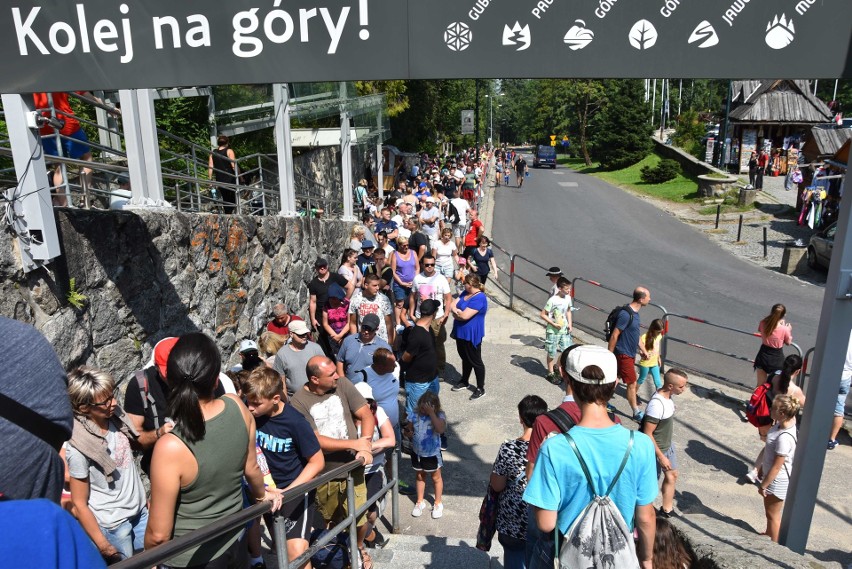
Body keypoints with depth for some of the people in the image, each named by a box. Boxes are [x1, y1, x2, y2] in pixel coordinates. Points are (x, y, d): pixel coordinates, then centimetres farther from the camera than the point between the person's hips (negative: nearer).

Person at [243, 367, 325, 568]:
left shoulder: (295, 422, -22)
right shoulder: (248, 411, -14)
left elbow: (317, 462, -13)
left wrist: (286, 492, -19)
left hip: (295, 488, -4)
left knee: (297, 551, -16)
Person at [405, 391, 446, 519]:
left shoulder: (439, 415, -21)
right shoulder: (414, 413, -12)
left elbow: (441, 429, -38)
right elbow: (409, 428, 1)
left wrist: (431, 413, -37)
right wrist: (408, 432, -23)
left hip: (433, 454, -3)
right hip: (417, 453, 3)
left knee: (436, 478, 17)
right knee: (420, 477, 22)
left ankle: (438, 503, 37)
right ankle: (420, 502, 41)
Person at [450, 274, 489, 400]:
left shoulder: (479, 298, -24)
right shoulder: (465, 293, 6)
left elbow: (465, 316, -29)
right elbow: (452, 305, 3)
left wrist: (456, 311, -10)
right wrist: (459, 312, -17)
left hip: (472, 335, -9)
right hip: (461, 332, 9)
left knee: (475, 361, 3)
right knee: (465, 358, 22)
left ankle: (481, 389, 15)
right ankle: (464, 382, 39)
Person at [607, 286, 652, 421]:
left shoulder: (635, 312, 5)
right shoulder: (626, 314, -26)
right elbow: (614, 336, -23)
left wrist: (643, 349, 17)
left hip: (630, 354, 9)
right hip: (624, 355, -9)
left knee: (615, 378, 19)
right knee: (632, 384, 1)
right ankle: (636, 414, 13)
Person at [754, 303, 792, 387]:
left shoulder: (763, 323, -15)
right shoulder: (784, 329, -23)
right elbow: (788, 342, -2)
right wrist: (789, 329, 12)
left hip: (763, 356, 3)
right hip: (777, 359, -3)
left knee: (760, 385, 17)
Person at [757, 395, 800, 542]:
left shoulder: (784, 438, -35)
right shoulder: (781, 425, -8)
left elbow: (776, 467, -25)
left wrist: (763, 485, -15)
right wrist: (762, 469, 17)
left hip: (777, 481, -9)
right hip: (771, 474, 9)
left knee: (773, 514, 12)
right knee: (769, 509, 28)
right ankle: (768, 533, 49)